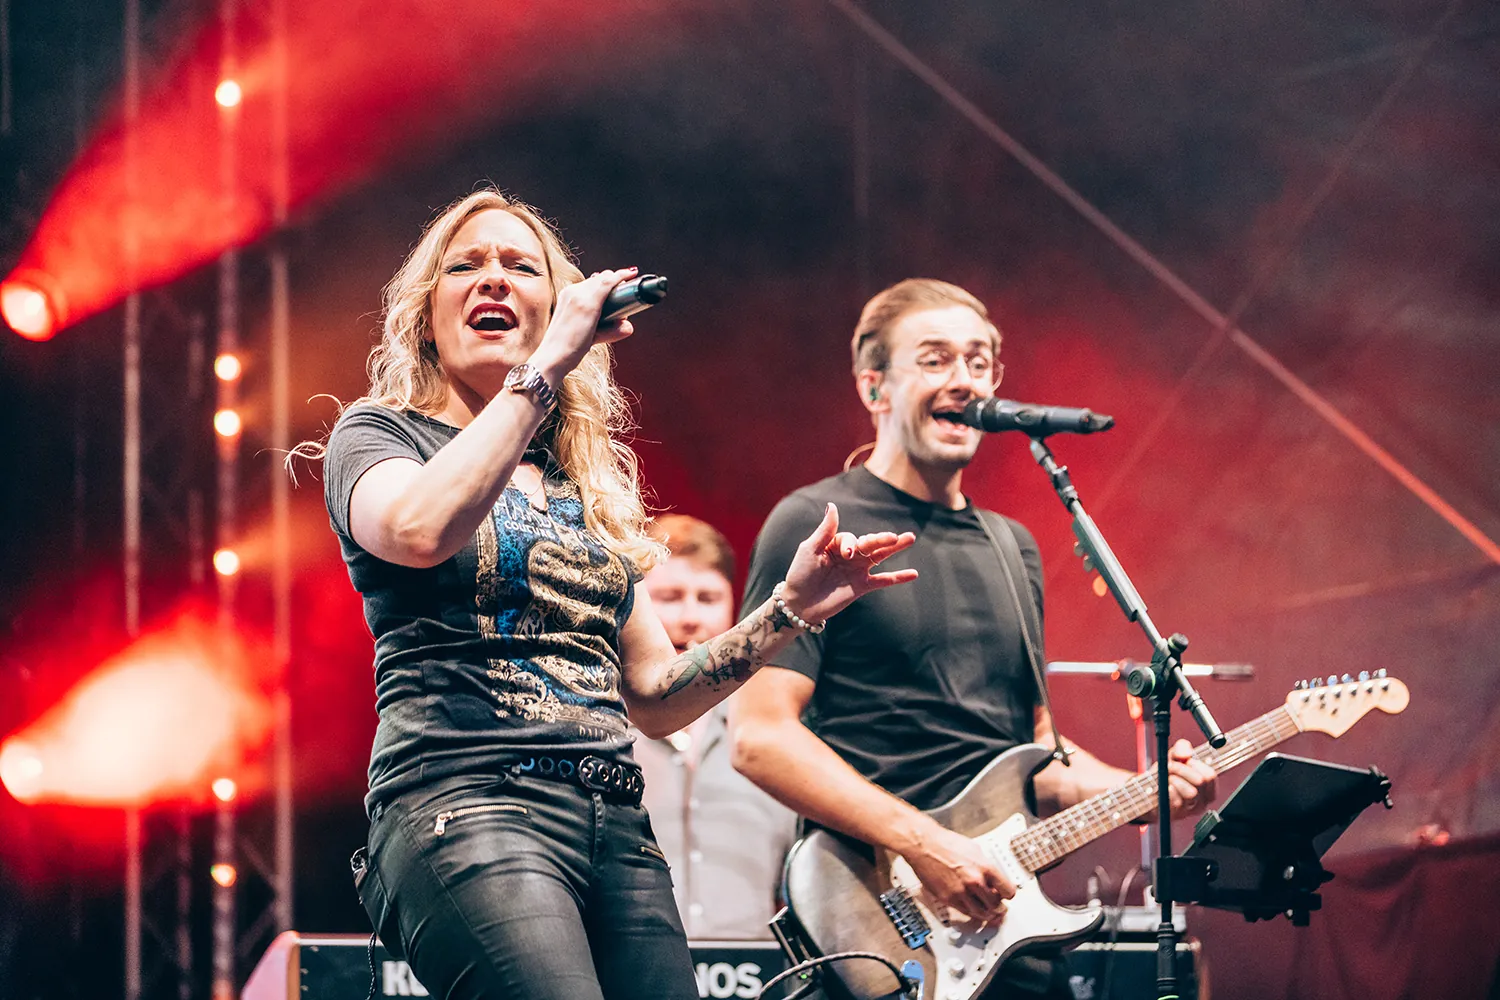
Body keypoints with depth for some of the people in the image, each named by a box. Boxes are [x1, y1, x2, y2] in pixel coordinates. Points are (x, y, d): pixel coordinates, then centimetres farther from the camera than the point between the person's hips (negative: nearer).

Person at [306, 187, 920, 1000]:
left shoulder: (591, 486, 25)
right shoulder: (379, 435, 9)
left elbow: (653, 697, 24)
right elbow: (420, 529, -17)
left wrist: (789, 610, 12)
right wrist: (544, 368, -11)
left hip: (616, 828, 6)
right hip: (464, 802, -6)